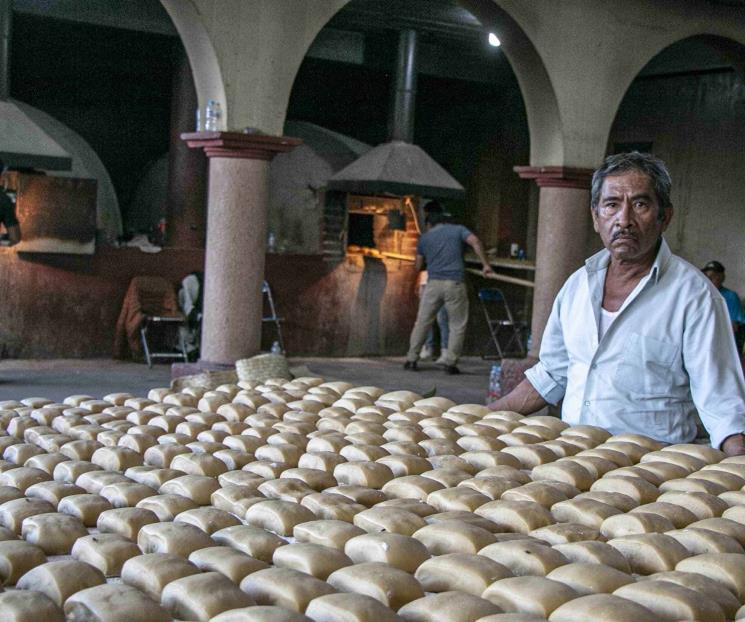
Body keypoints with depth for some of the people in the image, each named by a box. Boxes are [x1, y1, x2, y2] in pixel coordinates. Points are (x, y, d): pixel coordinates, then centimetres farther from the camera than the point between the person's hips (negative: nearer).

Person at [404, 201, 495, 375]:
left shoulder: (424, 238, 15)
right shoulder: (458, 230, 11)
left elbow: (418, 266, 19)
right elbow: (475, 242, -7)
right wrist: (485, 264, -7)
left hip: (433, 283, 2)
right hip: (455, 284, -1)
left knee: (422, 322, 11)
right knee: (457, 326, 7)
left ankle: (411, 359, 12)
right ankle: (450, 363, 3)